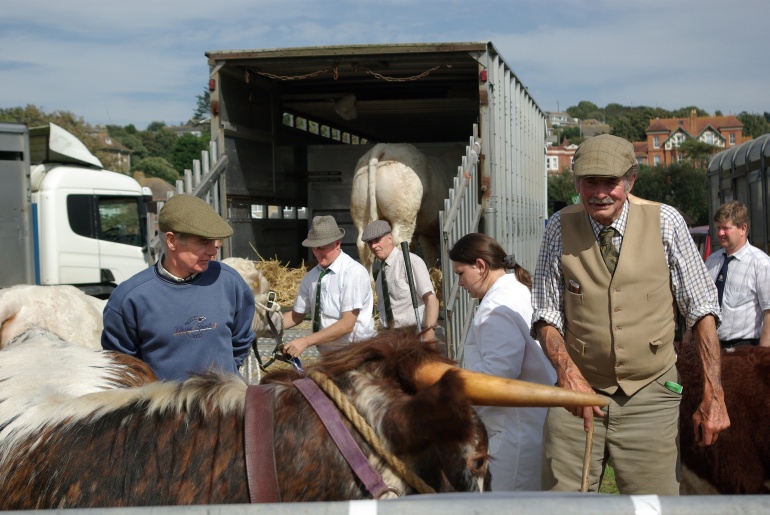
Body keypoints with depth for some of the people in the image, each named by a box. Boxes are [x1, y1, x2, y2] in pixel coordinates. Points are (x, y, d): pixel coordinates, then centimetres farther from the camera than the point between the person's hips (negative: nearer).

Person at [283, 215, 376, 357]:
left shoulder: (354, 272, -16)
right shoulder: (311, 277, 4)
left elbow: (347, 324, -21)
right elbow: (296, 315, 13)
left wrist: (306, 341, -26)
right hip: (327, 354, 6)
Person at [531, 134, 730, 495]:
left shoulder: (665, 223, -4)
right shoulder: (561, 228, -1)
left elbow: (701, 311, -2)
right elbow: (547, 315, 2)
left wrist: (713, 396, -6)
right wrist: (568, 371, -16)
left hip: (650, 397, 0)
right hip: (580, 396, 1)